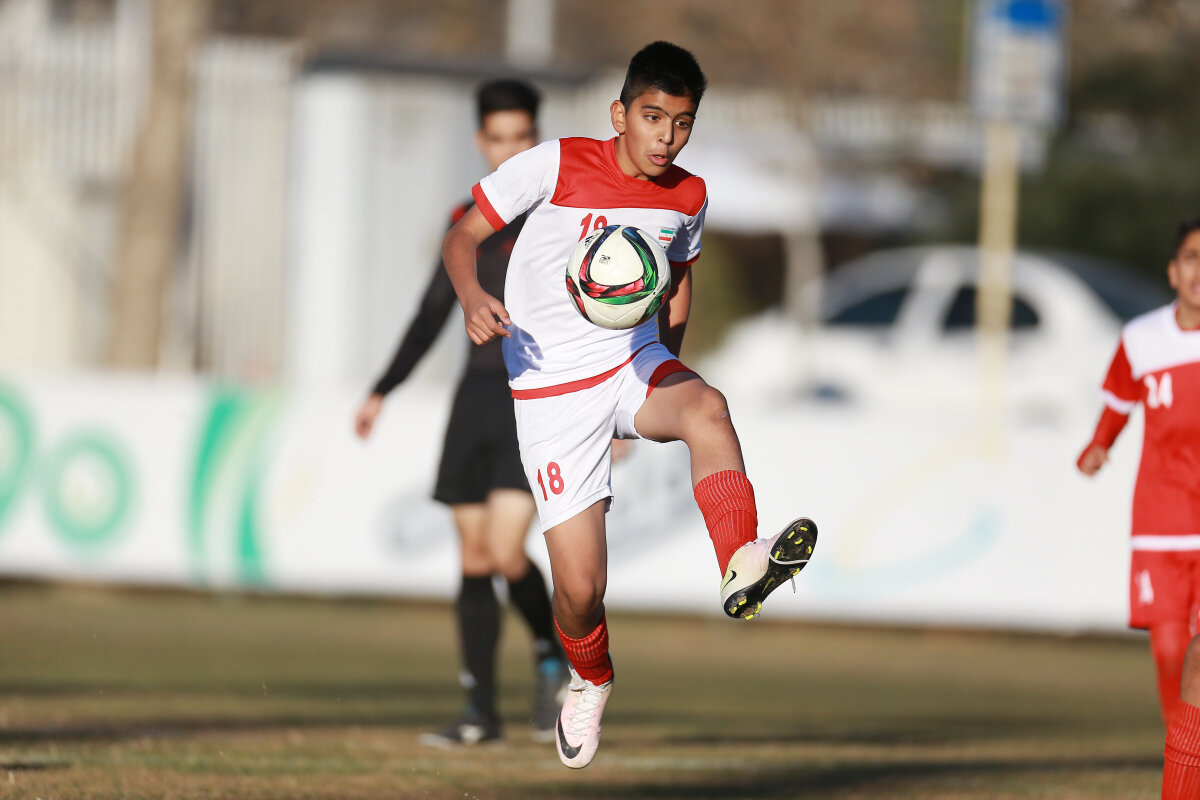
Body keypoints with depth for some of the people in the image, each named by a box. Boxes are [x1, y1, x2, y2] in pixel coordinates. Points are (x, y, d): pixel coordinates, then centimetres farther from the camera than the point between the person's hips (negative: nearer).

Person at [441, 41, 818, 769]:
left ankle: (743, 570, -52)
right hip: (551, 389, -3)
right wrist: (472, 298, -26)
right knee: (580, 587, -6)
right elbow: (463, 236, -7)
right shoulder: (557, 165, -10)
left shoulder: (688, 197, 3)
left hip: (635, 363, 3)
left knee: (708, 409, -35)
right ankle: (590, 681, 28)